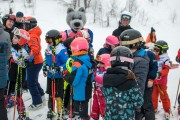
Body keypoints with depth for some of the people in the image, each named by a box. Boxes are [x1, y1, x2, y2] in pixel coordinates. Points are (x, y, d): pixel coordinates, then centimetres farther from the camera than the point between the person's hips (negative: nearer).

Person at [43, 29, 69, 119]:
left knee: (58, 95, -2)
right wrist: (45, 67, 13)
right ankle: (51, 110, 40)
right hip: (50, 75, 8)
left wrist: (60, 69, -33)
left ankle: (61, 112, 12)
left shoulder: (61, 50, -21)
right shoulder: (48, 48, 4)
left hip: (59, 77, -8)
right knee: (50, 94, 22)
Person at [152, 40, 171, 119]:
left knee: (163, 96, 7)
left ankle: (167, 110, 23)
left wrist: (159, 73, -36)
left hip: (161, 81, -5)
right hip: (153, 81, 5)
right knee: (153, 95, 14)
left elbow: (166, 70, -23)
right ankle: (154, 108, 31)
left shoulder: (165, 59, -16)